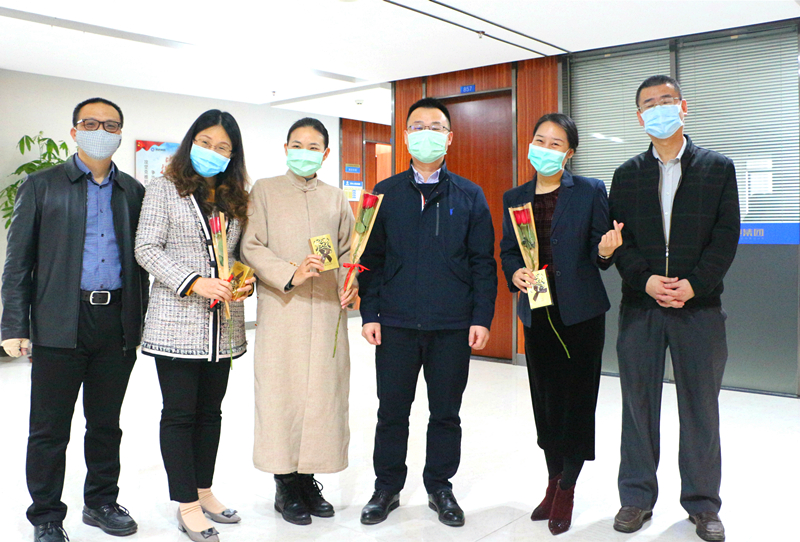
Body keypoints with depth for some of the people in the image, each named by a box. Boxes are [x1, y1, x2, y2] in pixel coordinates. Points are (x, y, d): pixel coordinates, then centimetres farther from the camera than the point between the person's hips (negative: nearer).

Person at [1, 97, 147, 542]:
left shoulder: (133, 191, 11)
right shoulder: (42, 185, 4)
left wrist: (141, 323, 8)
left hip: (117, 323, 3)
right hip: (60, 325, -2)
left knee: (107, 423, 14)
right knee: (50, 429, 5)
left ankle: (102, 502, 30)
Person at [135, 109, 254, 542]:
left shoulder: (235, 197, 13)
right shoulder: (164, 189, 0)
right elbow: (147, 248, -7)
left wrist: (246, 282, -3)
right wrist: (193, 282, -19)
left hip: (223, 325, 5)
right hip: (177, 322, -5)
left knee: (211, 411, 13)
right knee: (179, 413, 1)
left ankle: (204, 492, 27)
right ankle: (187, 507, 12)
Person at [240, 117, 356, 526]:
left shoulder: (336, 199, 16)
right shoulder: (264, 191, 6)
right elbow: (250, 247, -3)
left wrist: (349, 285, -3)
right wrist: (291, 274, -17)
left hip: (327, 312, 3)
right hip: (281, 311, -3)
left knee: (323, 393, 4)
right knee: (281, 393, -1)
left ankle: (308, 478, 20)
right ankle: (286, 484, 14)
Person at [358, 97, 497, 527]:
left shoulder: (470, 196, 6)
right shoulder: (385, 194, 7)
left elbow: (482, 262, 4)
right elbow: (371, 258, 5)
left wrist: (482, 318, -4)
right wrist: (369, 315, -2)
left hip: (452, 326, 0)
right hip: (395, 324, 1)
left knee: (446, 413, 11)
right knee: (392, 411, 9)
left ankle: (440, 488, 29)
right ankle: (387, 488, 27)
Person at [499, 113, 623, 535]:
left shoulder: (591, 192, -2)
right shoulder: (514, 198, 8)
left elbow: (598, 251, -1)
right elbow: (507, 251, 10)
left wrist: (606, 250, -24)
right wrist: (516, 273, -10)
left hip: (580, 310, -3)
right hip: (538, 311, 4)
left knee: (577, 396, 3)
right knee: (545, 397, 11)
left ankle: (566, 489, 19)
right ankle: (554, 482, 28)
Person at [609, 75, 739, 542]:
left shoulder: (718, 168, 7)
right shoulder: (627, 174, 11)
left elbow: (726, 235, 0)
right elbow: (618, 239, 4)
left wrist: (693, 284, -12)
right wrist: (646, 280, -11)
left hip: (699, 306, -1)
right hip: (640, 306, 1)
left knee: (701, 406, 6)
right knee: (638, 403, 6)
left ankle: (702, 503, 20)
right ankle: (637, 497, 19)